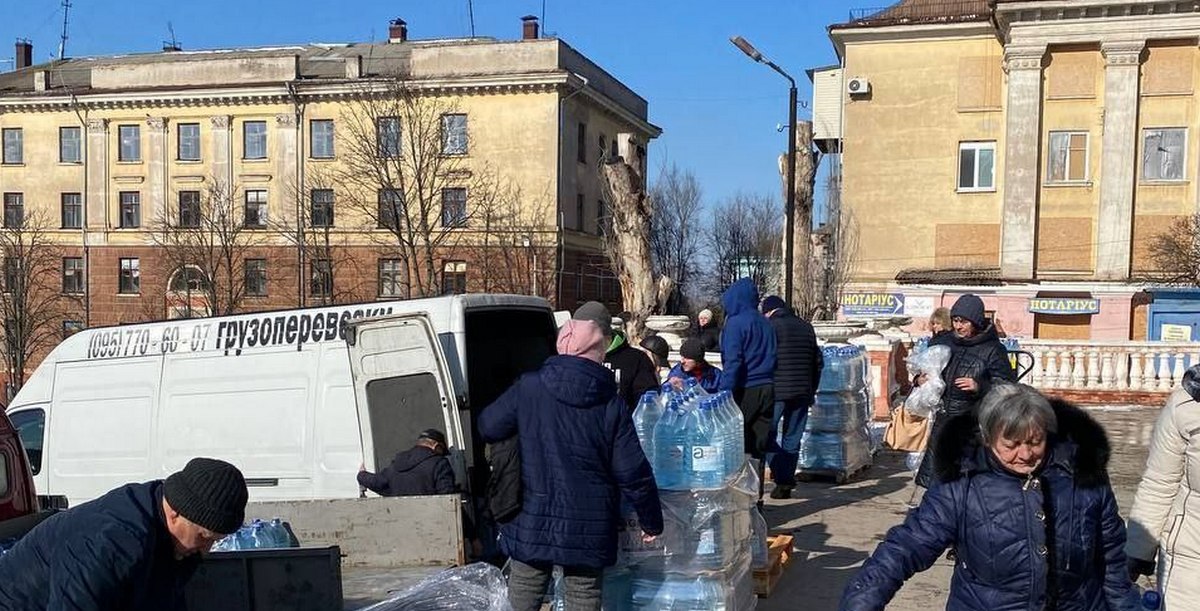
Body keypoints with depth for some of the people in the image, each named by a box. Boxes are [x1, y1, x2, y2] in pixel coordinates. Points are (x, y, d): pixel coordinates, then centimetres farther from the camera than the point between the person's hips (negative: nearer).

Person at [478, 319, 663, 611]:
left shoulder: (527, 388, -7)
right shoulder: (612, 405, -7)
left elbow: (488, 427, 4)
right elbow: (633, 473, -7)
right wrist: (652, 521, 7)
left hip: (532, 519, 1)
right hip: (588, 527, 0)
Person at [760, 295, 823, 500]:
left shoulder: (769, 326, -5)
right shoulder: (806, 327, 14)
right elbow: (818, 362, 17)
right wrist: (811, 391, 22)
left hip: (776, 391, -6)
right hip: (802, 393, 6)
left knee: (767, 436, 3)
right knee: (792, 439, 10)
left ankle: (782, 478, -9)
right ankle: (785, 485, 13)